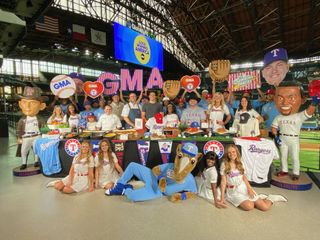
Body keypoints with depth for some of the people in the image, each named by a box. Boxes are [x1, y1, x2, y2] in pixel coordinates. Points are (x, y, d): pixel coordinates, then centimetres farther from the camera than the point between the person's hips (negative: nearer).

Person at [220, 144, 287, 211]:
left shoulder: (239, 163, 5)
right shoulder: (224, 165, -8)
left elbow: (244, 177, 10)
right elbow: (223, 181, -8)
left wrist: (249, 188, -7)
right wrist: (222, 198, -10)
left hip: (244, 188, 3)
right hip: (233, 191, -3)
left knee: (265, 207, -11)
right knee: (249, 206, -28)